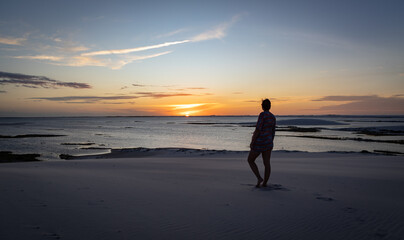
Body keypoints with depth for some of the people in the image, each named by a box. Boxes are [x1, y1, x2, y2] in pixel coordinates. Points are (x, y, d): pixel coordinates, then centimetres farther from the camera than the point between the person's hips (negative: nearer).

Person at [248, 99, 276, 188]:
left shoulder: (262, 114, -16)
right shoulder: (273, 117, 8)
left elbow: (258, 129, -21)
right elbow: (272, 132, 13)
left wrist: (252, 142, -15)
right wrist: (270, 145, 21)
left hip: (259, 142, -7)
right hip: (268, 142, 7)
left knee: (250, 160, 9)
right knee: (267, 163, 6)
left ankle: (259, 178, -3)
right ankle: (264, 183, 8)